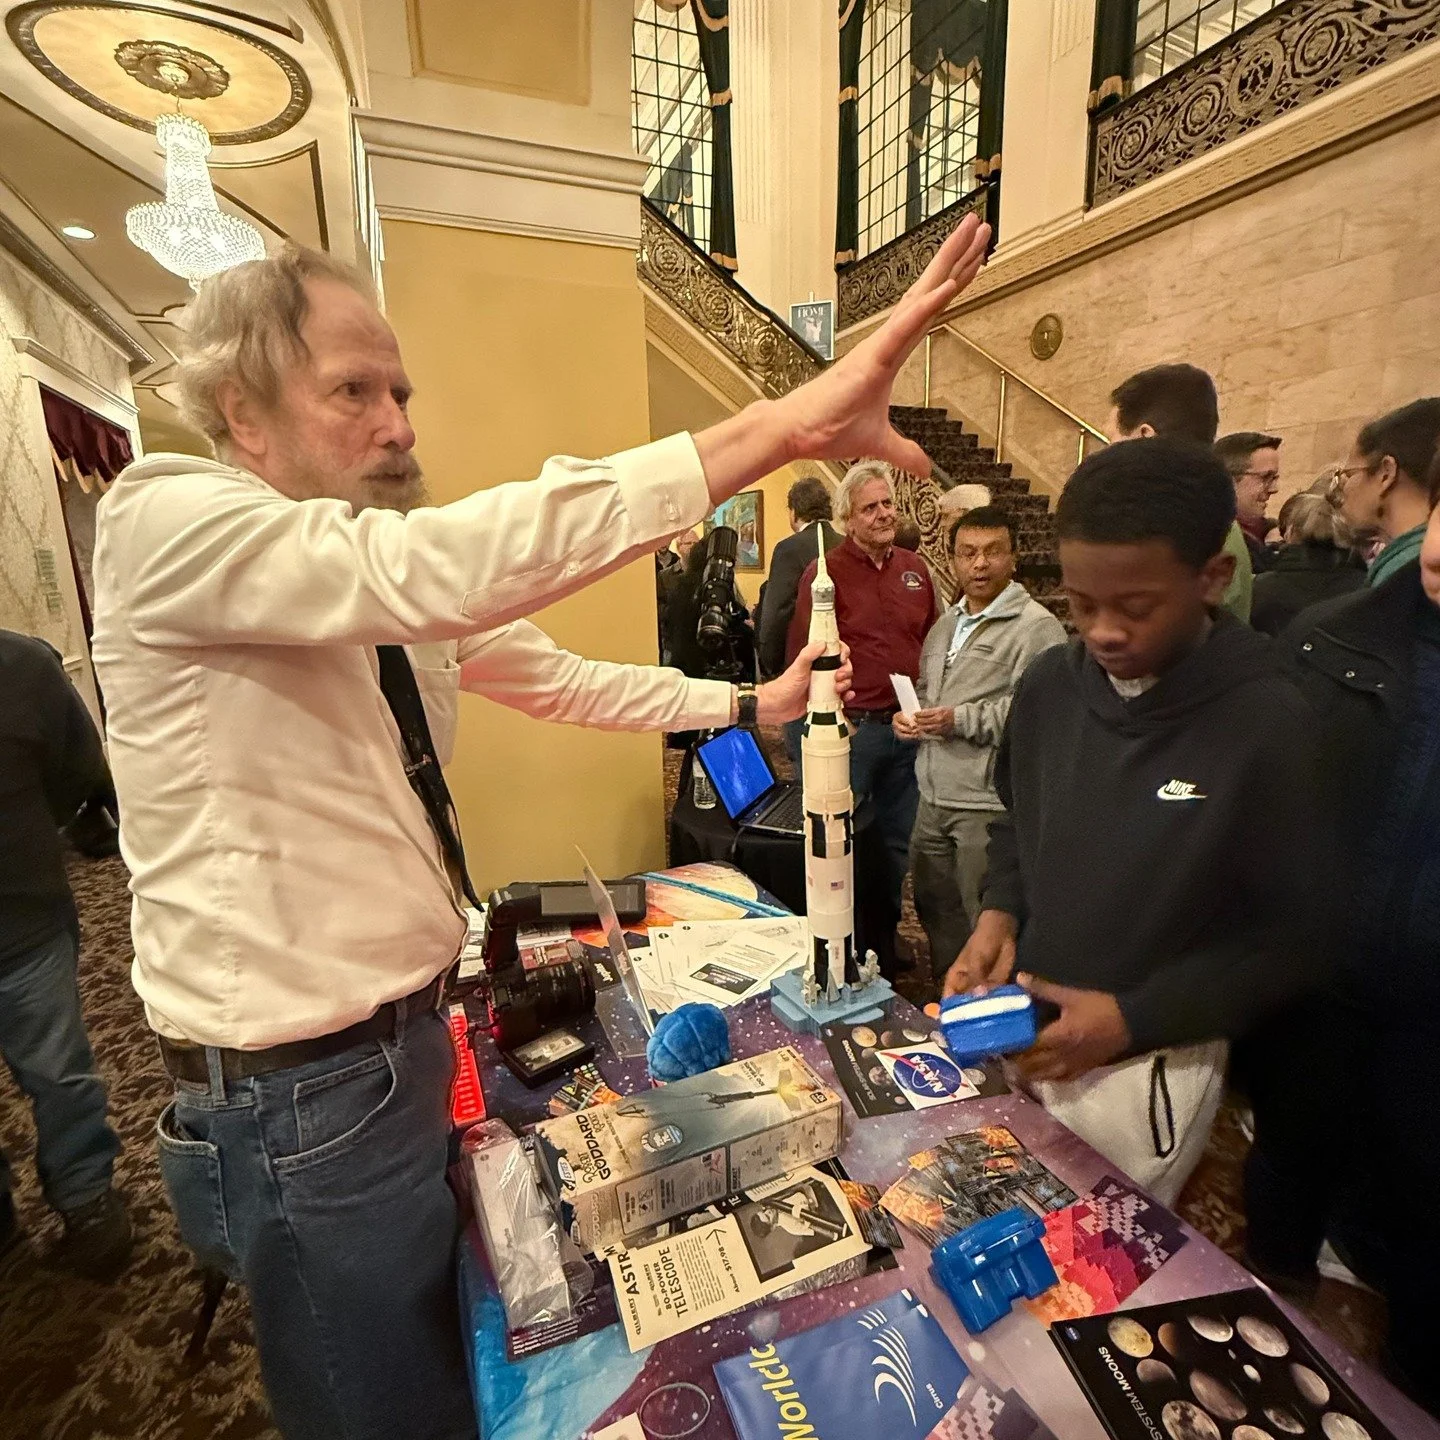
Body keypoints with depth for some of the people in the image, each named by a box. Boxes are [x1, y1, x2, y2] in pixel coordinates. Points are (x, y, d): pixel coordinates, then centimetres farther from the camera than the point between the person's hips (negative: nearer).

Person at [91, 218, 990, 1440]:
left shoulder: (394, 594, 6)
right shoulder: (165, 524, -19)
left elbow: (566, 680, 9)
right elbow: (446, 568, -38)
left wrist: (747, 703, 8)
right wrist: (773, 427, -39)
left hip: (401, 1042, 7)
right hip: (297, 1098, -7)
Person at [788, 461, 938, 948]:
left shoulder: (915, 569, 10)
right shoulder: (826, 571, -7)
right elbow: (803, 653, -10)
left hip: (908, 729, 6)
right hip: (850, 727, -5)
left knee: (898, 839, 16)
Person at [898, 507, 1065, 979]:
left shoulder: (1036, 627, -12)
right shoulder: (945, 625, 15)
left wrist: (962, 720, -23)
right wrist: (909, 714, 7)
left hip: (988, 803, -8)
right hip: (934, 797, 9)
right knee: (932, 904, 22)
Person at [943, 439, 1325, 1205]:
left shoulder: (1270, 725, -19)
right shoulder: (1049, 684, -6)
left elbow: (1293, 940, -12)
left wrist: (1134, 1019, -19)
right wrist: (999, 914, -8)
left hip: (1151, 1067, -4)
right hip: (1025, 1031, 5)